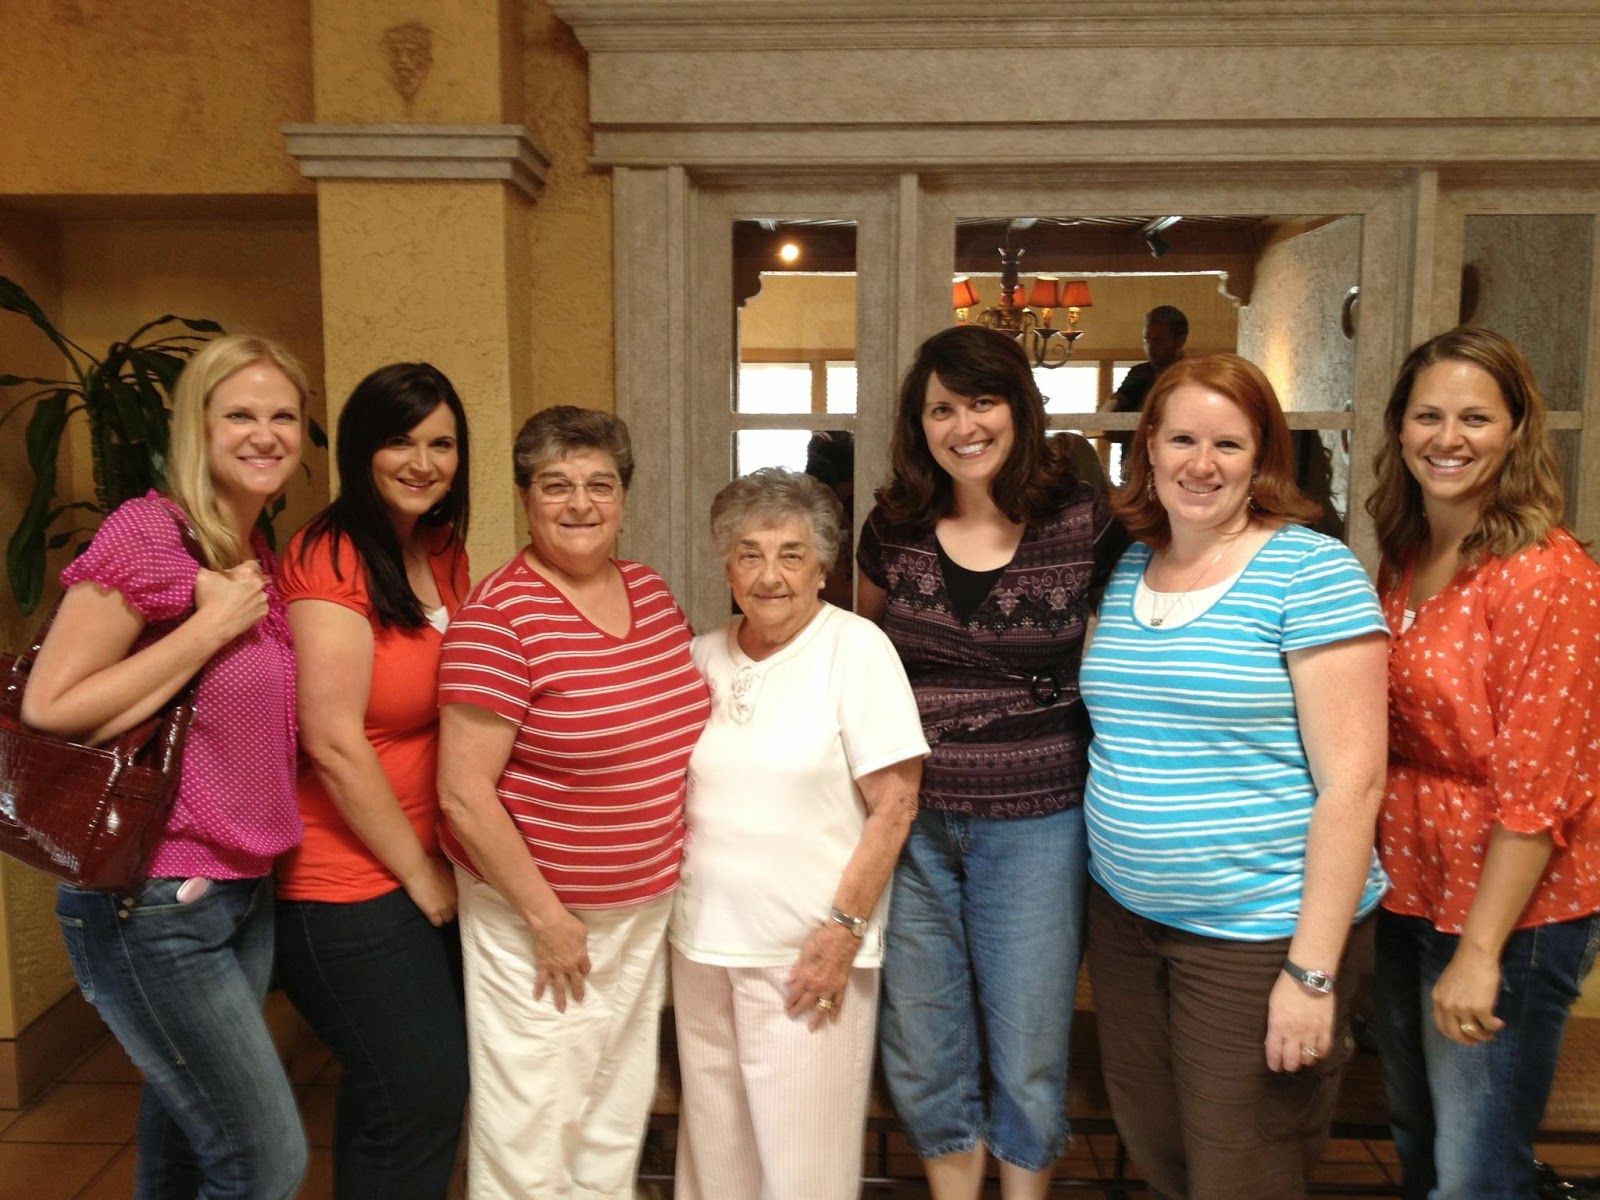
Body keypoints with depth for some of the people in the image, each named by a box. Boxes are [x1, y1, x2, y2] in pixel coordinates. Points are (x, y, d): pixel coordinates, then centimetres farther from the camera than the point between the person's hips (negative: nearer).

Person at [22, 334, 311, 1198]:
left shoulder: (261, 560, 9)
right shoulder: (148, 534, -15)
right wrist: (212, 626, -20)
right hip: (153, 905, -7)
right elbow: (48, 708, -19)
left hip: (244, 893, 8)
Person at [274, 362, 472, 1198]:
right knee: (419, 1090, 3)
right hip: (349, 883, -7)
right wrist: (418, 871, -10)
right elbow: (335, 745, -20)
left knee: (437, 1082, 18)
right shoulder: (331, 560, -17)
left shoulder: (444, 553, 6)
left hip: (426, 866, 8)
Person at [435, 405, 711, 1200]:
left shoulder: (651, 591, 2)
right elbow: (463, 792, -20)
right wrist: (545, 916, -15)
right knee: (533, 1132, 10)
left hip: (644, 907, 6)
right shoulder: (499, 618, -19)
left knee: (620, 1115, 22)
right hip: (536, 908, -6)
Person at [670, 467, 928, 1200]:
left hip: (807, 949, -5)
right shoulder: (704, 655, 5)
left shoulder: (855, 648, -11)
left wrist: (845, 927, -16)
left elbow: (895, 805, -13)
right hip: (701, 943, 5)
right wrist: (668, 905, 7)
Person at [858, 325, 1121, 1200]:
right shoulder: (894, 526, 0)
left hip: (1034, 823, -2)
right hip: (910, 822, 3)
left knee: (1028, 1056, 12)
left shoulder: (1084, 522, -8)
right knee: (921, 1057, 16)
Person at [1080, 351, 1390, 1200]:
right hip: (1126, 915, 6)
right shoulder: (1127, 567, 6)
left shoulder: (1311, 572, -13)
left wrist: (1313, 970, -17)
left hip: (1262, 934, -5)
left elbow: (1352, 781, -16)